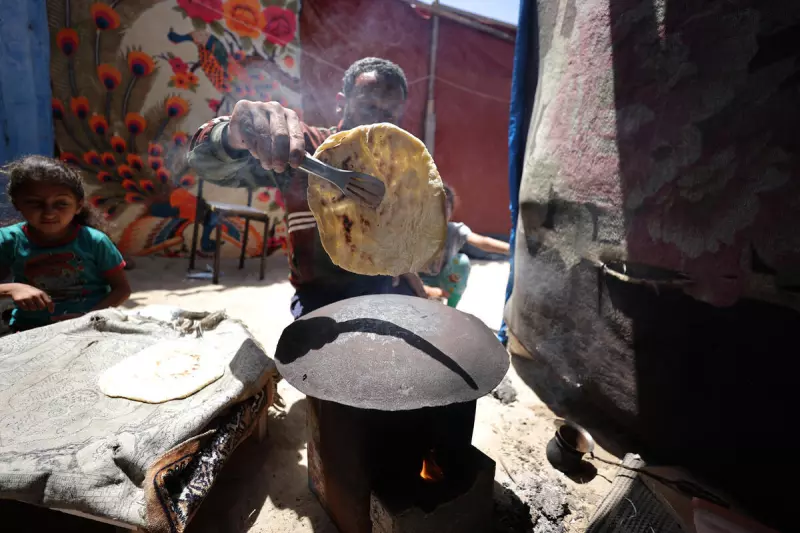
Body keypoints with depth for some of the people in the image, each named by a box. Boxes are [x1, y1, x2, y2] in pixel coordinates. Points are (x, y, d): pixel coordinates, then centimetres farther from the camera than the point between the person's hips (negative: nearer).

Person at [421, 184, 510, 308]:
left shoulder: (456, 230, -19)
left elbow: (482, 242, -37)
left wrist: (513, 249, -53)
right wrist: (428, 291, -32)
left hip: (443, 283, 2)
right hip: (422, 284, -2)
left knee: (462, 260, -26)